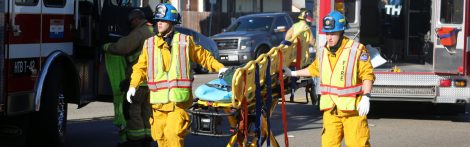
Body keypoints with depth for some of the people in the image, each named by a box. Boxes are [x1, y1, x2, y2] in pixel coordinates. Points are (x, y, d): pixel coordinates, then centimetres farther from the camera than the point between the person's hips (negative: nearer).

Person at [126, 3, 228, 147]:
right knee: (160, 135, 4)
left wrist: (220, 68, 4)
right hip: (158, 100, 3)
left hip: (178, 99, -3)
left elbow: (203, 56, 14)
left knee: (173, 133, -16)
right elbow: (141, 67, 15)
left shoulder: (185, 41, 5)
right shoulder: (150, 44, 11)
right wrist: (133, 85, 2)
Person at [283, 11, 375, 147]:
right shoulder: (322, 53, 10)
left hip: (352, 107, -5)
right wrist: (293, 73, 35)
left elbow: (367, 75, -9)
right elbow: (314, 69, 30)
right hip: (331, 108, 5)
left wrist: (365, 98, -19)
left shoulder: (357, 50, -8)